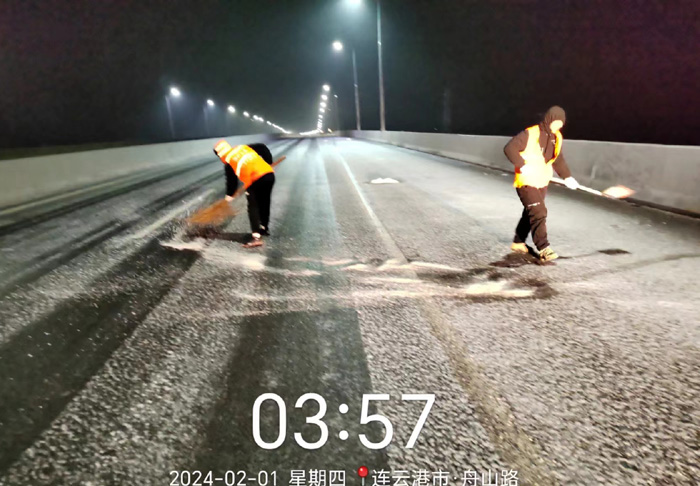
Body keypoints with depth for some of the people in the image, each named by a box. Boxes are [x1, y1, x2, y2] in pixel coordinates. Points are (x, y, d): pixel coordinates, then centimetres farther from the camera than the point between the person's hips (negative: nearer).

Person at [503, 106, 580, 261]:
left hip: (542, 183, 8)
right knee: (539, 213, -15)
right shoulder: (530, 134, -15)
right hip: (526, 182, -8)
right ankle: (543, 249, -12)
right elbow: (509, 148, -19)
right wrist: (522, 165, -26)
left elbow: (558, 159, 18)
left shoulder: (557, 137, 8)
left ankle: (518, 242, 30)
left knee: (530, 214, 15)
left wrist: (567, 177, 9)